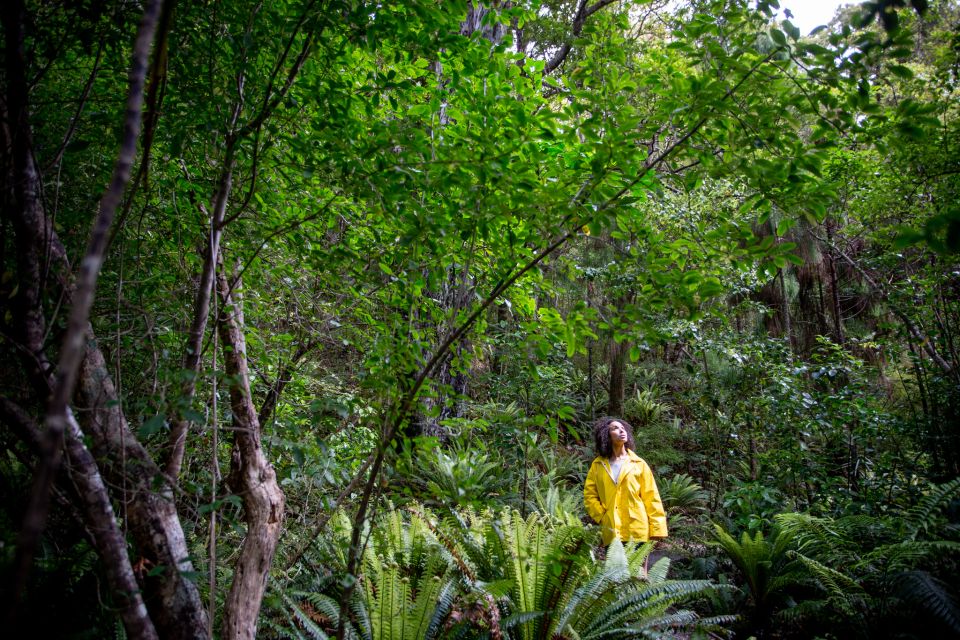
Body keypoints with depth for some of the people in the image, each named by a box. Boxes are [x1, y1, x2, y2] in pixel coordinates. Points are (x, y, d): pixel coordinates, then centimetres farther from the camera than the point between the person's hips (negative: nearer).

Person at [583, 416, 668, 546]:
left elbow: (651, 498, 3)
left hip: (637, 532, -1)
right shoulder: (598, 465, 9)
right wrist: (602, 517, -4)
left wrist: (657, 529, -3)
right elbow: (589, 495, 10)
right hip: (611, 534, 1)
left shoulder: (639, 464, 5)